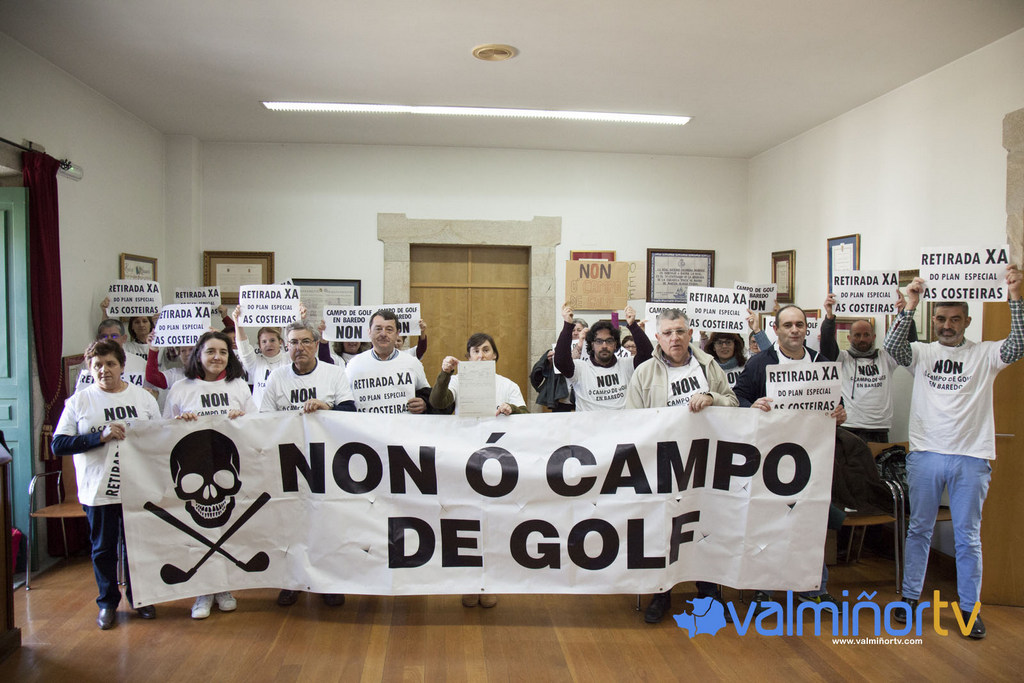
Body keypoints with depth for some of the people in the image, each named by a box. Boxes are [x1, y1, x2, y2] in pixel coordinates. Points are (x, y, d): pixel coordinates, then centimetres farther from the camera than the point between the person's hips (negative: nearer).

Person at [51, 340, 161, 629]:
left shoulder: (143, 397, 5)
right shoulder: (78, 401, 0)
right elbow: (58, 445, -9)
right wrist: (101, 436, -19)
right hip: (97, 491, -1)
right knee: (103, 548, 11)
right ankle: (107, 603, 30)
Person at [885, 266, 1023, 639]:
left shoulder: (984, 354, 3)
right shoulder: (921, 353, 4)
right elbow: (892, 346, -14)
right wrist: (910, 306, -21)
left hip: (971, 458, -1)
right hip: (925, 454, 1)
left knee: (968, 537, 8)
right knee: (919, 530, 12)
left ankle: (969, 608, 22)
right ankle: (911, 597, 24)